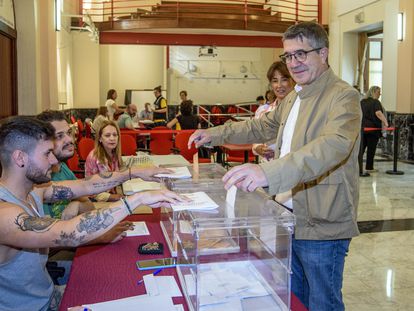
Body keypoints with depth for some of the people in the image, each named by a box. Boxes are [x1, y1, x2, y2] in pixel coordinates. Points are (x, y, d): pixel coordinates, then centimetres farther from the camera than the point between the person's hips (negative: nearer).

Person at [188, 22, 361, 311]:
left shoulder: (343, 96, -18)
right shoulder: (293, 98, 12)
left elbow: (333, 145, -36)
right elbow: (261, 127, 22)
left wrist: (269, 171, -49)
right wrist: (215, 134, 11)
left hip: (321, 227, -8)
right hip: (290, 219, 8)